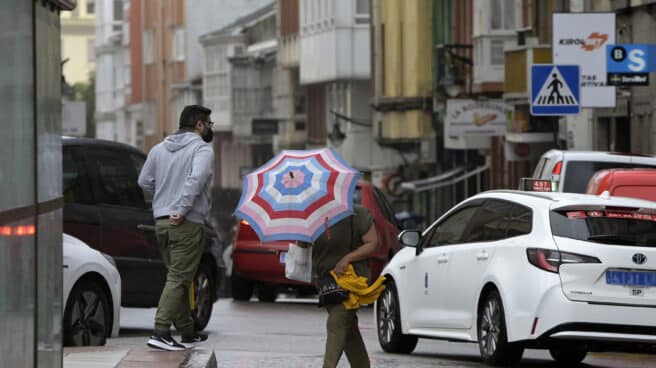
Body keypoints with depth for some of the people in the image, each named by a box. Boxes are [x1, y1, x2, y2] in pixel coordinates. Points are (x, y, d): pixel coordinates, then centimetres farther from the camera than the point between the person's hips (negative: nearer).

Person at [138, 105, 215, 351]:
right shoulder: (202, 149, -8)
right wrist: (183, 210, -20)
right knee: (178, 279, -8)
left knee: (178, 277, 17)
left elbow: (144, 181, 14)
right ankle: (160, 333, -17)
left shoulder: (159, 149, 14)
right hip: (187, 224, -7)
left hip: (161, 222, 7)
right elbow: (196, 179, -24)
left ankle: (188, 332, 24)